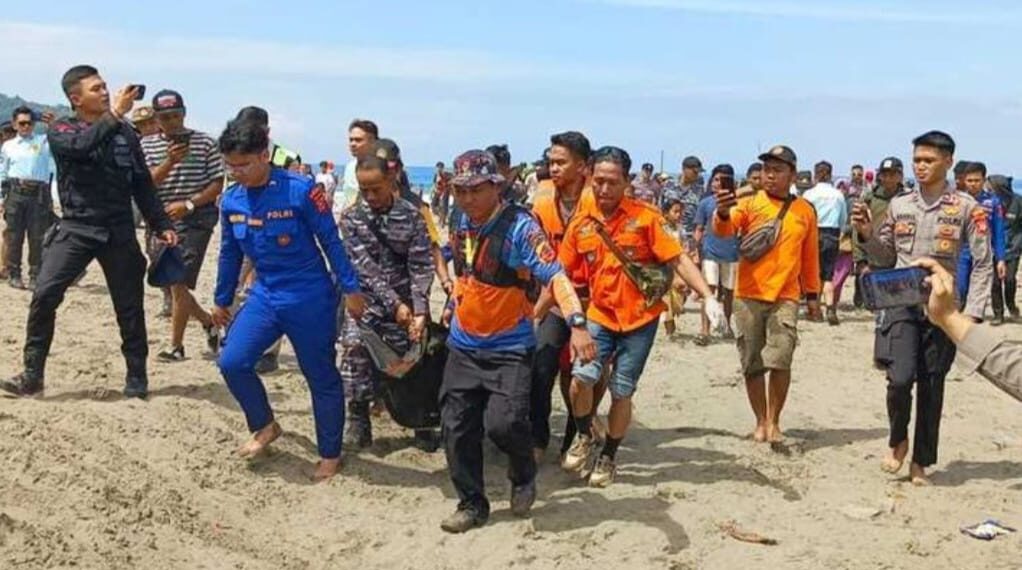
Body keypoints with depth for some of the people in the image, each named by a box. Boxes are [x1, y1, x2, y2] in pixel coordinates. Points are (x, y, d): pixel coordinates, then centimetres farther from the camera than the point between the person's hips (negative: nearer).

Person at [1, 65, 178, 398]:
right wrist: (114, 115, -28)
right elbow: (82, 146, -25)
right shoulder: (61, 130, 0)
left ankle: (137, 377, 19)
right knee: (44, 296, -13)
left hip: (119, 232, 2)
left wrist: (161, 225, 6)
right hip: (76, 228, -2)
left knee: (129, 306, 5)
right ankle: (32, 375, -2)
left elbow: (142, 184, 11)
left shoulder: (125, 133, 8)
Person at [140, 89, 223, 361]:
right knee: (172, 284, 10)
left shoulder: (205, 143, -1)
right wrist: (169, 162, -20)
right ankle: (208, 322, 34)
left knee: (179, 284, -10)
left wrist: (188, 204, -15)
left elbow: (217, 184, -2)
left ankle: (176, 346, 1)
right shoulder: (147, 145, 6)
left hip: (196, 219, -4)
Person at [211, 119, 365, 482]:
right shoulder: (230, 201, 0)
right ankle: (265, 426, 17)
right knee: (232, 362, -8)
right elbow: (229, 254, 13)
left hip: (310, 298, -5)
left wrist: (350, 289, -9)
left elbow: (331, 242, -11)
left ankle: (330, 455, 21)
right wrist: (222, 300, 20)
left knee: (321, 378, 5)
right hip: (265, 296, 5)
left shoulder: (300, 190, -17)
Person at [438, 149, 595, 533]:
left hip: (510, 348, -6)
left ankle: (524, 475, 15)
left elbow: (555, 276, -29)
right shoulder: (463, 224, 3)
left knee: (503, 422, -18)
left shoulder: (519, 227, -18)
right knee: (457, 428, 6)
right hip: (463, 345, 6)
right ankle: (471, 504, 24)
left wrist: (577, 324, -41)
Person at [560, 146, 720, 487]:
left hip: (640, 319, -2)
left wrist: (708, 297, -20)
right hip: (600, 317, 2)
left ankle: (608, 457, 26)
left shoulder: (645, 217, -9)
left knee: (622, 392, 4)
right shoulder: (580, 225, 0)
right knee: (581, 378, -16)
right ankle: (584, 438, 12)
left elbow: (678, 260, -10)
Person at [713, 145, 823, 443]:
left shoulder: (805, 211, 8)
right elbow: (725, 230, -16)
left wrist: (813, 294, 16)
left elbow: (810, 256, 15)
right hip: (748, 296, 0)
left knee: (780, 361, -10)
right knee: (752, 364, 6)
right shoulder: (749, 203, 1)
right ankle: (761, 421, 22)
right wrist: (723, 214, -38)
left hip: (785, 298, 0)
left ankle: (774, 421, 7)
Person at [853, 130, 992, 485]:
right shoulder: (899, 205, 6)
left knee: (931, 386, 6)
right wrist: (866, 233, -3)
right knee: (900, 379, -14)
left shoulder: (966, 207, -3)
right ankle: (897, 440, 14)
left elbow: (983, 264, -2)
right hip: (901, 304, 1)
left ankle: (921, 462, 20)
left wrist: (971, 314, -9)